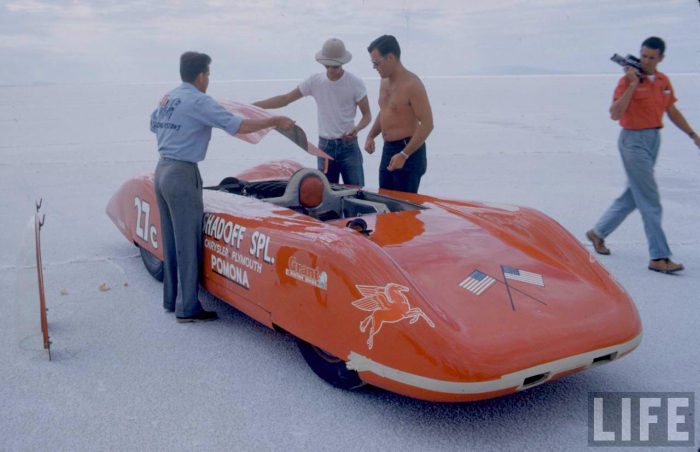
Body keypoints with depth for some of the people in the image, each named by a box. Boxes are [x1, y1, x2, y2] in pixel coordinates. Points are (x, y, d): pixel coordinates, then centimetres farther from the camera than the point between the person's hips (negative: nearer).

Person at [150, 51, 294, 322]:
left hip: (161, 170, 9)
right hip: (182, 175, -8)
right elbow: (238, 126, -18)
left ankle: (171, 298, 25)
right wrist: (275, 121, -9)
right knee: (188, 244, -2)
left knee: (171, 240, 15)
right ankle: (187, 309, 4)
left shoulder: (167, 98, 12)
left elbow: (154, 126, 27)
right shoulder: (199, 101, -12)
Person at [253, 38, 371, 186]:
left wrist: (357, 128, -24)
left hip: (349, 146, -2)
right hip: (324, 146, 2)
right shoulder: (314, 81, -1)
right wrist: (251, 106, -6)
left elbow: (367, 114, -1)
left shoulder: (355, 83, -7)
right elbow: (285, 99, 1)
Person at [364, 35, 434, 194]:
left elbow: (427, 124, -20)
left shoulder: (412, 84, -17)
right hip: (388, 149, 8)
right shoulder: (384, 81, 9)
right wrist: (371, 136, 8)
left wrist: (404, 155, -24)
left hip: (409, 151, -8)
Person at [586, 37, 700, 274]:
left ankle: (598, 232, 30)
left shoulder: (664, 81, 9)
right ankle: (659, 257, -3)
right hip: (634, 141, -8)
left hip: (654, 139, 8)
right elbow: (615, 114, -22)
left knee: (633, 195, 15)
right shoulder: (629, 80, -11)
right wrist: (633, 85, -24)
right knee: (650, 201, -8)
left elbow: (672, 112, 19)